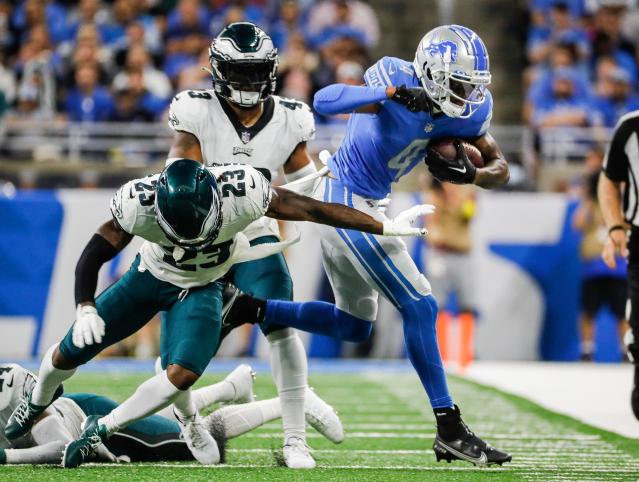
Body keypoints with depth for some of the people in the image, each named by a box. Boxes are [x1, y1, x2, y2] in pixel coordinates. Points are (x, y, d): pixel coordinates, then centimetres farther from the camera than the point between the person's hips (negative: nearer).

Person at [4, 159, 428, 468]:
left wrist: (386, 228, -19)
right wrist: (85, 308, -37)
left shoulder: (242, 193, -37)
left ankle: (101, 430, 1)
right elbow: (94, 256, -21)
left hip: (202, 289, -1)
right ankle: (41, 397, 42)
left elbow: (315, 210, -26)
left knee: (181, 375, -24)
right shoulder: (139, 202, -35)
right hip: (150, 276, 1)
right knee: (69, 353, 5)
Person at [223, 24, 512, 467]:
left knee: (354, 326, 21)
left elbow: (501, 169, 1)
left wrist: (468, 175, -20)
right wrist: (392, 93, -41)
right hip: (347, 201, -9)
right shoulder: (397, 79, -22)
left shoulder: (468, 110, -2)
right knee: (420, 308, -10)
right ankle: (450, 430, -5)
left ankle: (252, 310, 24)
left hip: (351, 203, 9)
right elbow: (324, 101, -33)